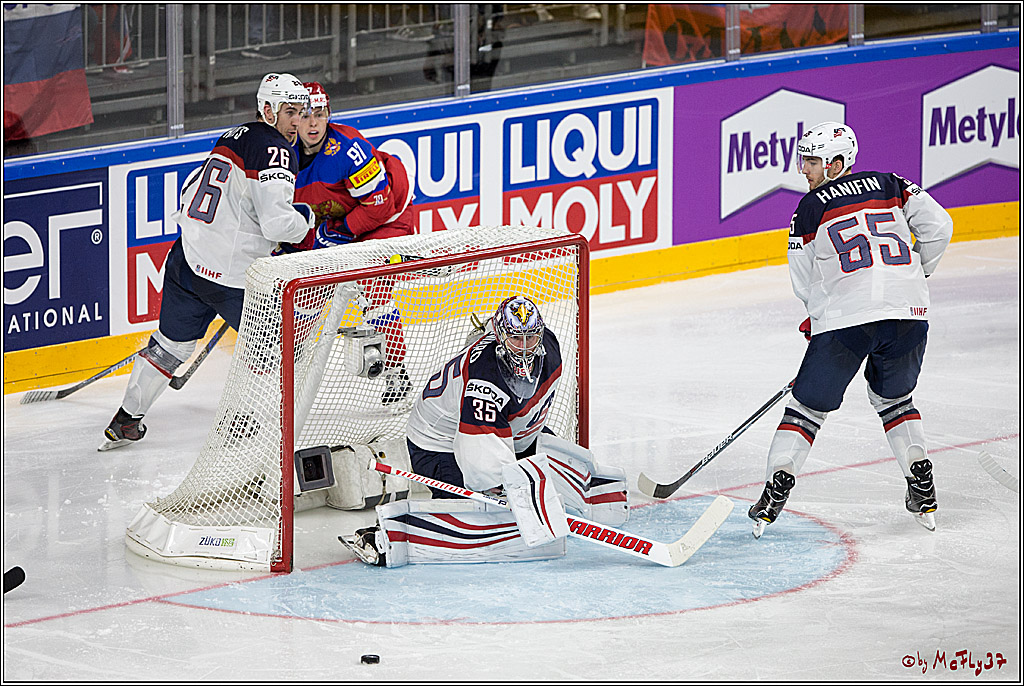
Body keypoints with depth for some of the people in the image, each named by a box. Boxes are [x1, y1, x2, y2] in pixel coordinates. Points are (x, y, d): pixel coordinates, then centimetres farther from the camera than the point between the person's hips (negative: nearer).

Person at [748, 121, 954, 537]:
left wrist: (820, 316, 27)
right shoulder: (889, 186, 14)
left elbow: (804, 284, 10)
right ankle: (923, 488, 14)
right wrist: (915, 273, 23)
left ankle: (778, 484, -3)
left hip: (843, 318, -3)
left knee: (808, 405, 9)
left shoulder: (810, 208, 6)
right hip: (907, 309, 3)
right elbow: (937, 226, 7)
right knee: (893, 398, 25)